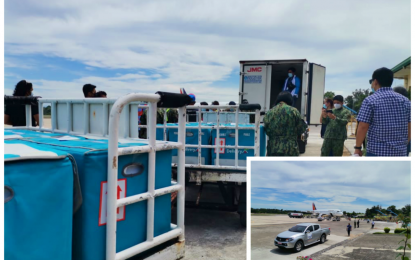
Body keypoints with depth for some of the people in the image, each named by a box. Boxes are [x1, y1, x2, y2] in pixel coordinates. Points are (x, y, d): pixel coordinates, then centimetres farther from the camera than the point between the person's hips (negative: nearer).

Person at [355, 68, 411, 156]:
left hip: (377, 152, -4)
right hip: (400, 152, 4)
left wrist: (358, 148, 0)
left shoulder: (370, 100, -6)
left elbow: (363, 127, -10)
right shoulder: (405, 100, 7)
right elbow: (410, 128, 7)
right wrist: (403, 145, 18)